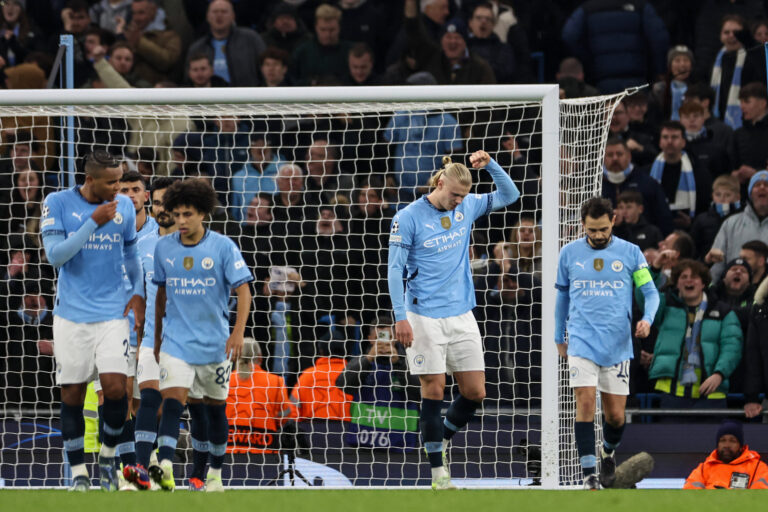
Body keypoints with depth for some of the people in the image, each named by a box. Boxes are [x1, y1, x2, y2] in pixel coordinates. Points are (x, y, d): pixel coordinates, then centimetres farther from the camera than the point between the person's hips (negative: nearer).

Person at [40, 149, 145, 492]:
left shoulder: (124, 206, 4)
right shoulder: (58, 203, -5)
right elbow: (55, 255, -14)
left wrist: (138, 292, 5)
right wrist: (94, 222, -20)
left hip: (113, 312, 1)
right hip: (72, 314, -1)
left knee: (115, 387, -12)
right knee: (72, 394, 1)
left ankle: (108, 455, 11)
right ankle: (78, 472, 11)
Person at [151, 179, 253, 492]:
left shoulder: (223, 247, -6)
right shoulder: (163, 248, 3)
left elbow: (243, 289, -8)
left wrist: (238, 332, -21)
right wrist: (157, 337, 20)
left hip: (214, 344, -1)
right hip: (176, 342, 1)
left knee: (215, 407, 12)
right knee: (172, 401, -18)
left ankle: (215, 473, 28)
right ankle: (164, 467, -32)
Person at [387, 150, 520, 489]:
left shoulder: (466, 207, 7)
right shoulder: (408, 218, -8)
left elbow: (509, 195, 14)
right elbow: (394, 270, -7)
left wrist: (490, 165, -3)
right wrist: (401, 317, -14)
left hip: (461, 315, 5)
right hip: (424, 317, -5)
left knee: (475, 392, 3)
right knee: (434, 390, -5)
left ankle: (441, 440, 26)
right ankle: (437, 468, 1)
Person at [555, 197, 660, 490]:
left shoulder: (630, 253, 2)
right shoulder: (570, 253, 6)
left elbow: (650, 291, 6)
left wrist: (647, 319, -14)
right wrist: (559, 337, 21)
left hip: (617, 343, 0)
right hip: (582, 342, 0)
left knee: (615, 415, 4)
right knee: (585, 402, -16)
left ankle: (608, 454, 37)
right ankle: (589, 474, -15)